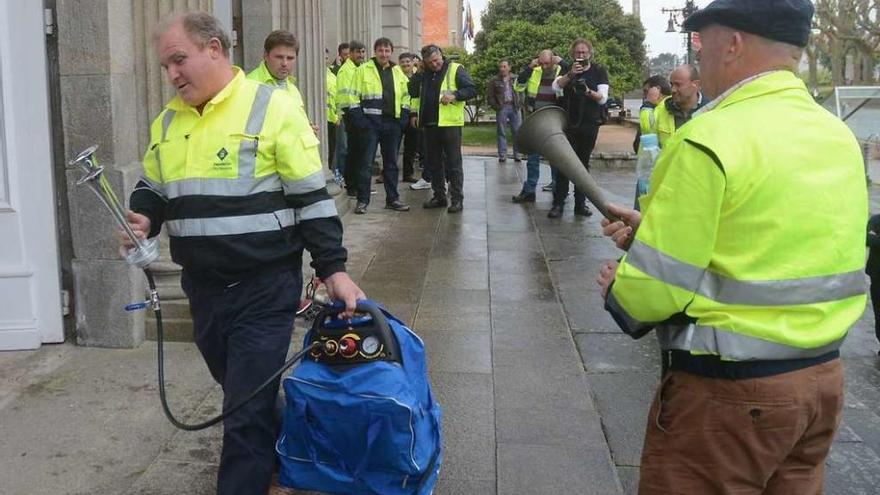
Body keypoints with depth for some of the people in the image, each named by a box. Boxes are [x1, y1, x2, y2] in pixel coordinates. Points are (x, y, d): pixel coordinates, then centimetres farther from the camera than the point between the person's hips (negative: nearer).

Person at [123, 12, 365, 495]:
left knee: (248, 410, -4)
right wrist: (143, 219, -2)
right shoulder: (168, 120, 9)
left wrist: (332, 269, -13)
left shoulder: (273, 107, -10)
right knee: (242, 396, 21)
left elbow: (312, 196, -10)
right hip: (202, 288, 7)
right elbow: (153, 188, 20)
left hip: (264, 289, -6)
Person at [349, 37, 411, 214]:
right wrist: (358, 118, -11)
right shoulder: (363, 70, -1)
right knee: (366, 162, -4)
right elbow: (354, 96, -3)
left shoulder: (398, 72, 12)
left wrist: (403, 117, 6)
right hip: (371, 122, -4)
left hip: (393, 123, 5)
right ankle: (362, 200, 1)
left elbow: (406, 95, 17)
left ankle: (392, 199, 19)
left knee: (391, 162, 11)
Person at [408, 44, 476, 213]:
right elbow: (413, 92, 13)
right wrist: (418, 72, 3)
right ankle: (439, 196, 22)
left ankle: (457, 199, 2)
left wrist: (455, 95, -23)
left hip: (450, 124, -6)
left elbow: (472, 90, -7)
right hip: (430, 124, 6)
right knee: (434, 163, 12)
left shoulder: (456, 69, -3)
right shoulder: (424, 74, 16)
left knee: (453, 163, -2)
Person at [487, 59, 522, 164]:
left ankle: (517, 155, 7)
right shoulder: (494, 81, 3)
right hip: (502, 108, -2)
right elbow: (489, 96, 3)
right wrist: (496, 107, -5)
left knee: (517, 131, 0)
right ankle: (502, 156, 2)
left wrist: (518, 104, 3)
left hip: (514, 107, 2)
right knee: (501, 132, -1)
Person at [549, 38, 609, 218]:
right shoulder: (567, 70, 8)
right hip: (569, 123, 0)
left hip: (590, 124, 0)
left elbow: (602, 98, -5)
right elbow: (556, 86, -10)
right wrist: (570, 75, -26)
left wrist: (588, 91, -25)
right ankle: (558, 203, -7)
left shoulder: (599, 71, 4)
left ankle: (580, 203, 10)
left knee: (583, 164, 5)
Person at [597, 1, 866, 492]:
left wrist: (620, 288, 3)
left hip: (729, 388, -8)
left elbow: (659, 284, -19)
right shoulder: (840, 136, 5)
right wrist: (657, 225, 13)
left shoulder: (710, 140, -19)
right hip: (823, 377, 8)